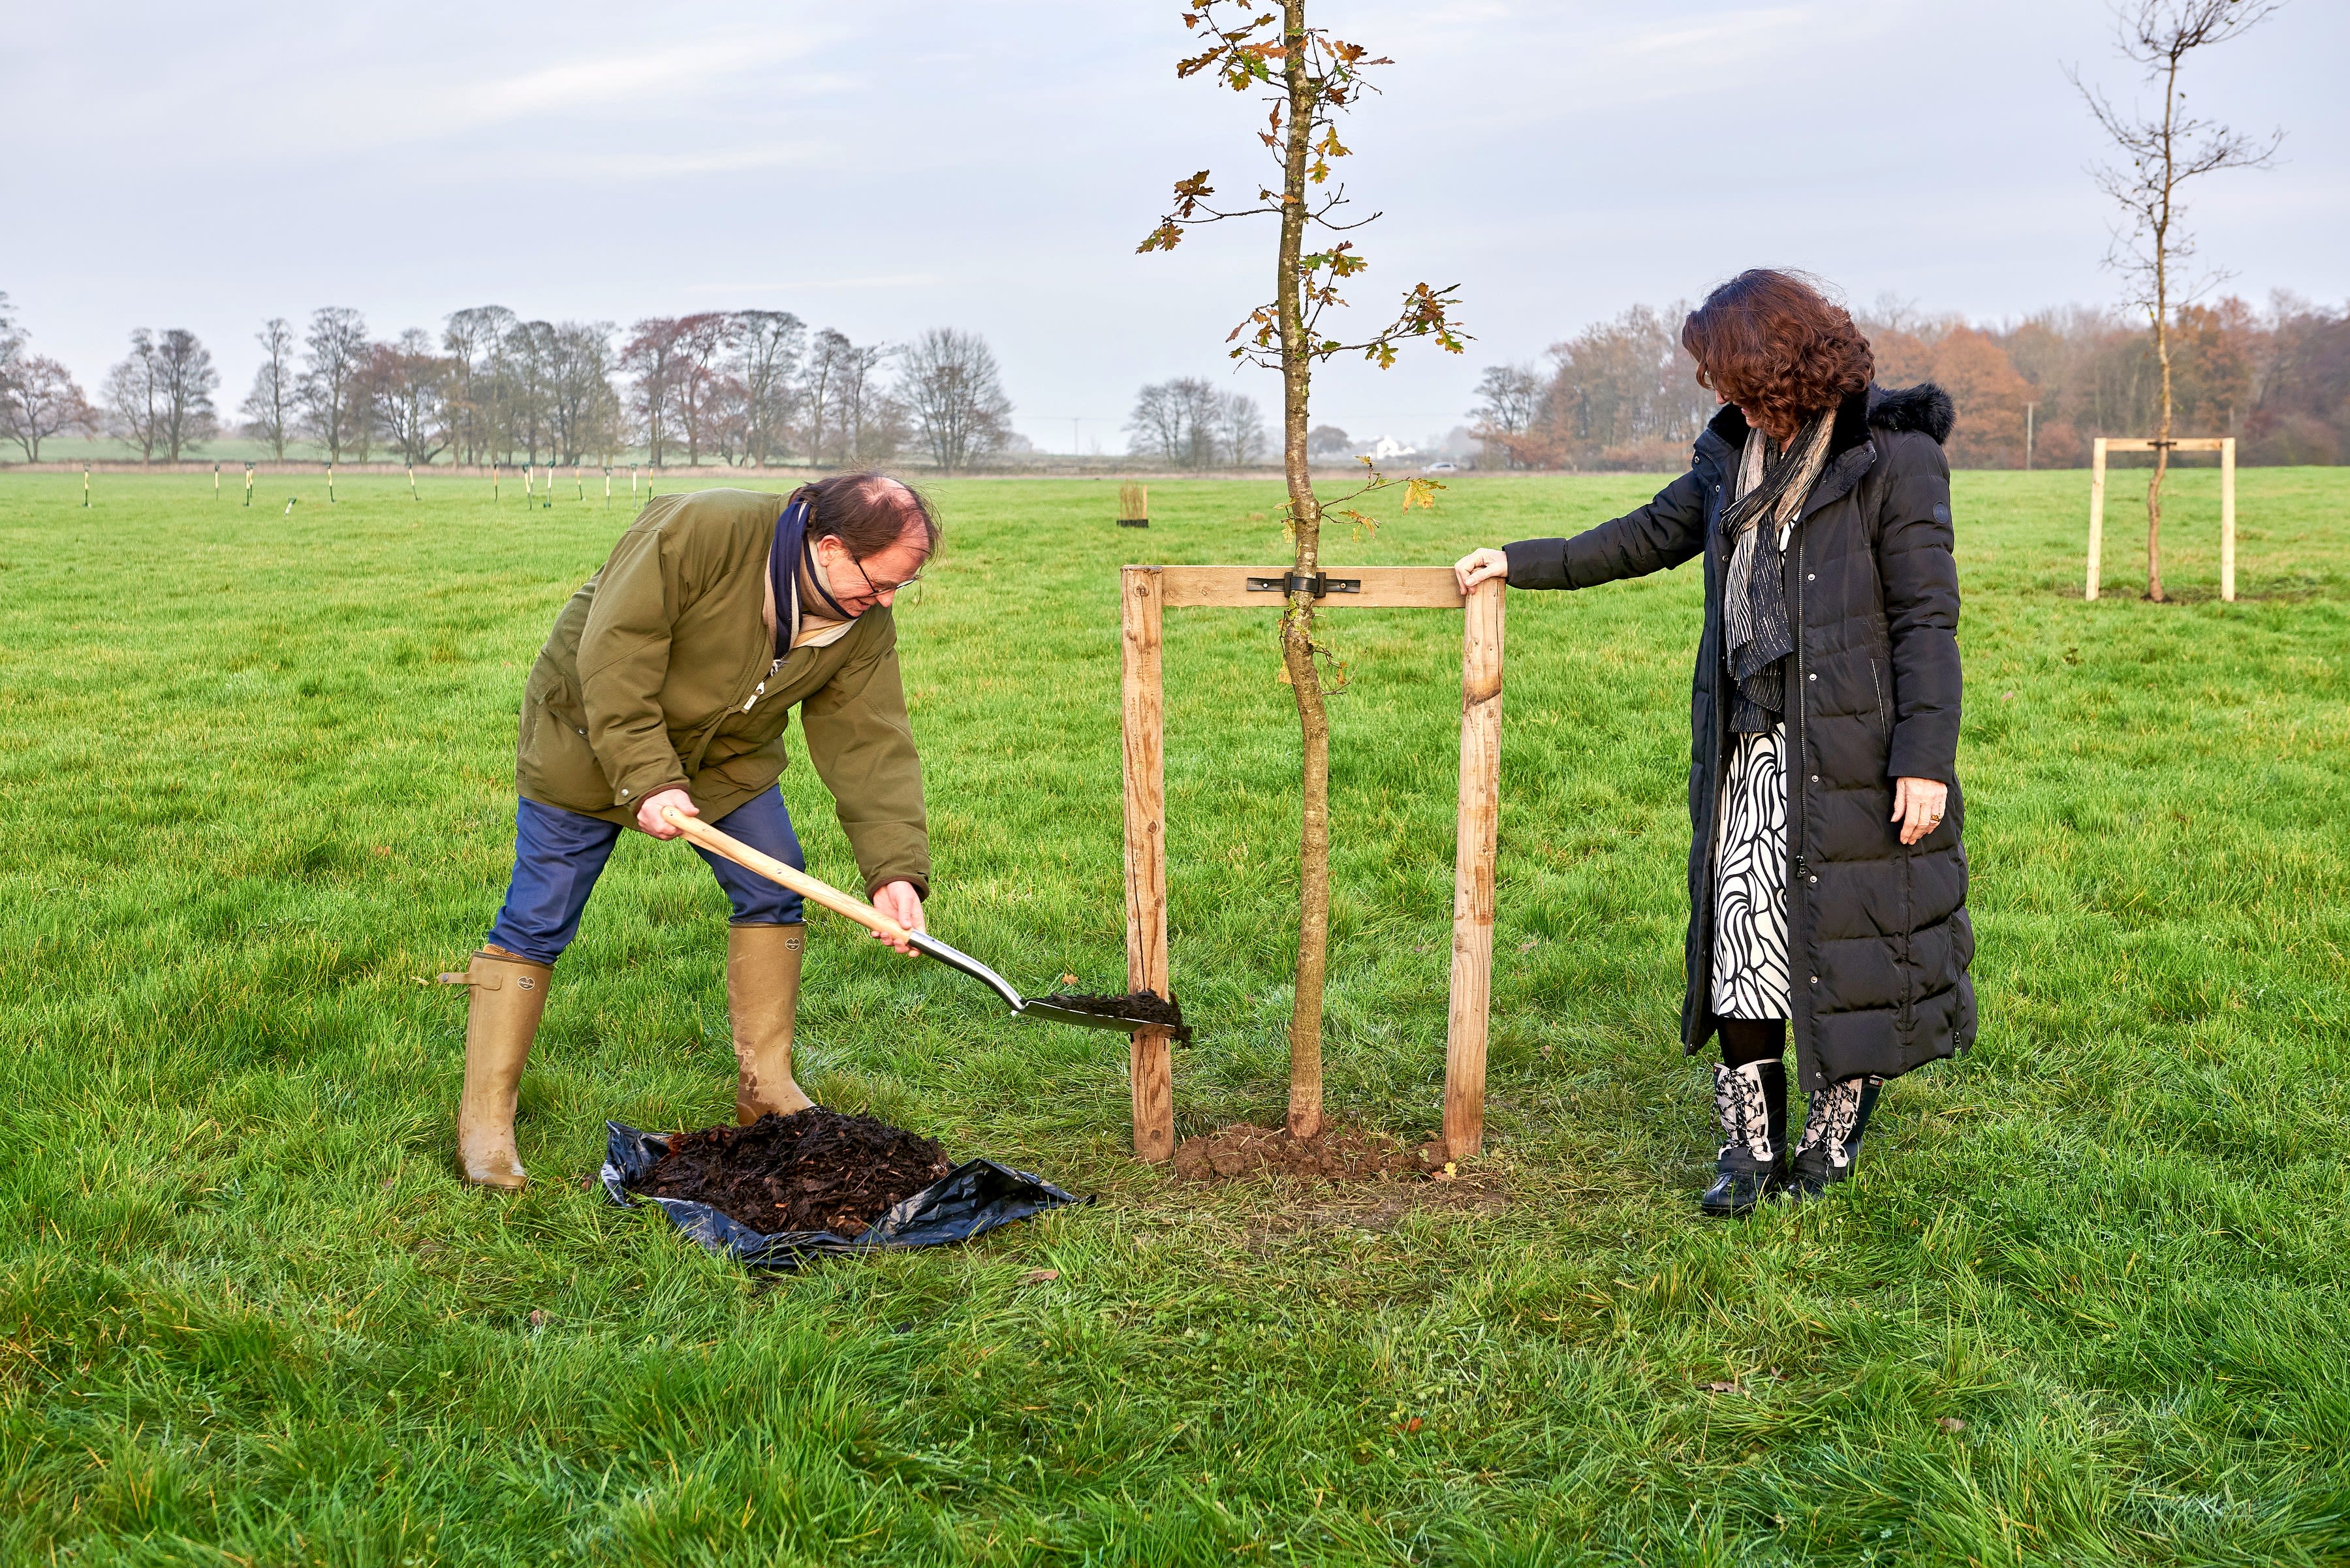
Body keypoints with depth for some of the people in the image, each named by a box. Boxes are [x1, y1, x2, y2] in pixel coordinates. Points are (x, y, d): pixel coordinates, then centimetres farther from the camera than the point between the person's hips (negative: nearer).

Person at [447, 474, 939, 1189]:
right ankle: (484, 1122, 4)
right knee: (537, 922, -4)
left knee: (774, 891, 0)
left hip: (727, 755, 6)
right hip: (591, 732, -6)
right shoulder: (701, 531, -34)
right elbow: (613, 657, -32)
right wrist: (649, 778, -37)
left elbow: (870, 745, -18)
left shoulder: (863, 628, -14)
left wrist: (896, 869, -29)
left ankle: (766, 1087, 13)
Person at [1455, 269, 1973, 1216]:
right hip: (1749, 748, 6)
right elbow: (1649, 537, 27)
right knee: (1740, 935, 4)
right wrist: (1521, 563, 27)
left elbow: (1927, 616, -11)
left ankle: (1835, 1135, 21)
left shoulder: (1892, 456, -8)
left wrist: (1925, 755, -16)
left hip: (1851, 754, -6)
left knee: (1846, 947, 4)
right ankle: (1751, 1144, 15)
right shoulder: (1734, 456, 13)